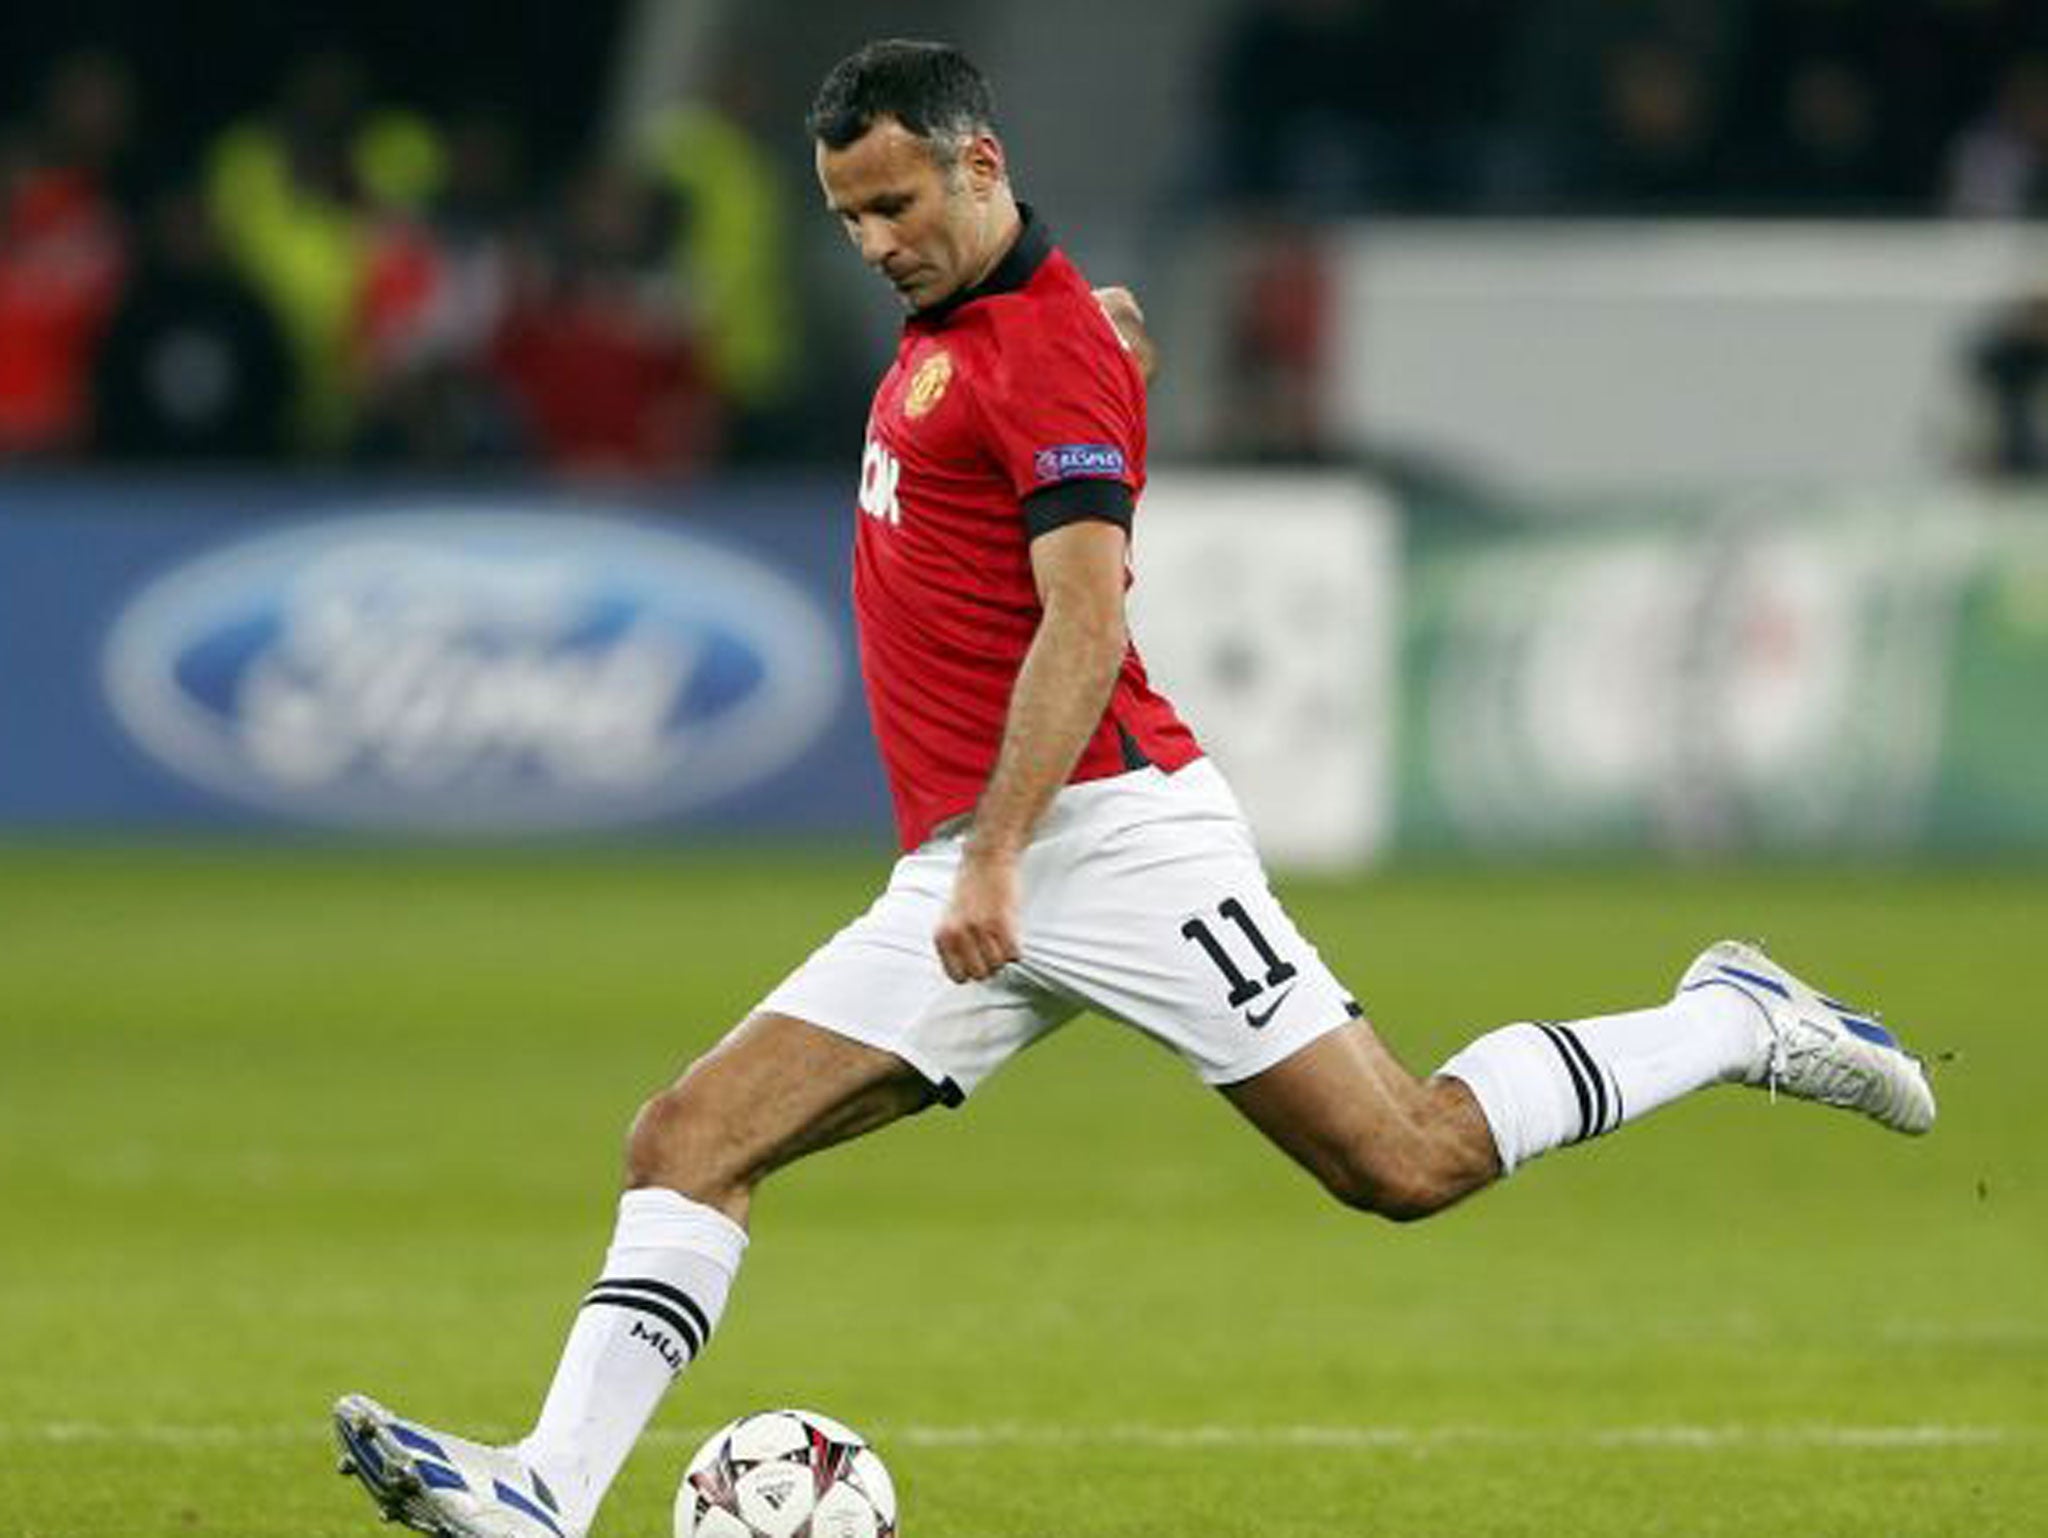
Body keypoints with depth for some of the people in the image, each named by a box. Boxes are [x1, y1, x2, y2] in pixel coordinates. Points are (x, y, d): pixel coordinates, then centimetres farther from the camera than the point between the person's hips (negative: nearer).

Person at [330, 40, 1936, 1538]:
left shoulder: (1048, 347, -11)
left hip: (1104, 832, -9)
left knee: (1409, 1161, -9)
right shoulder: (945, 330, 17)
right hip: (968, 874, 9)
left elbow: (1085, 620, -20)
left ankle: (1738, 1024, 11)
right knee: (689, 1138, -6)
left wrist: (997, 855, -28)